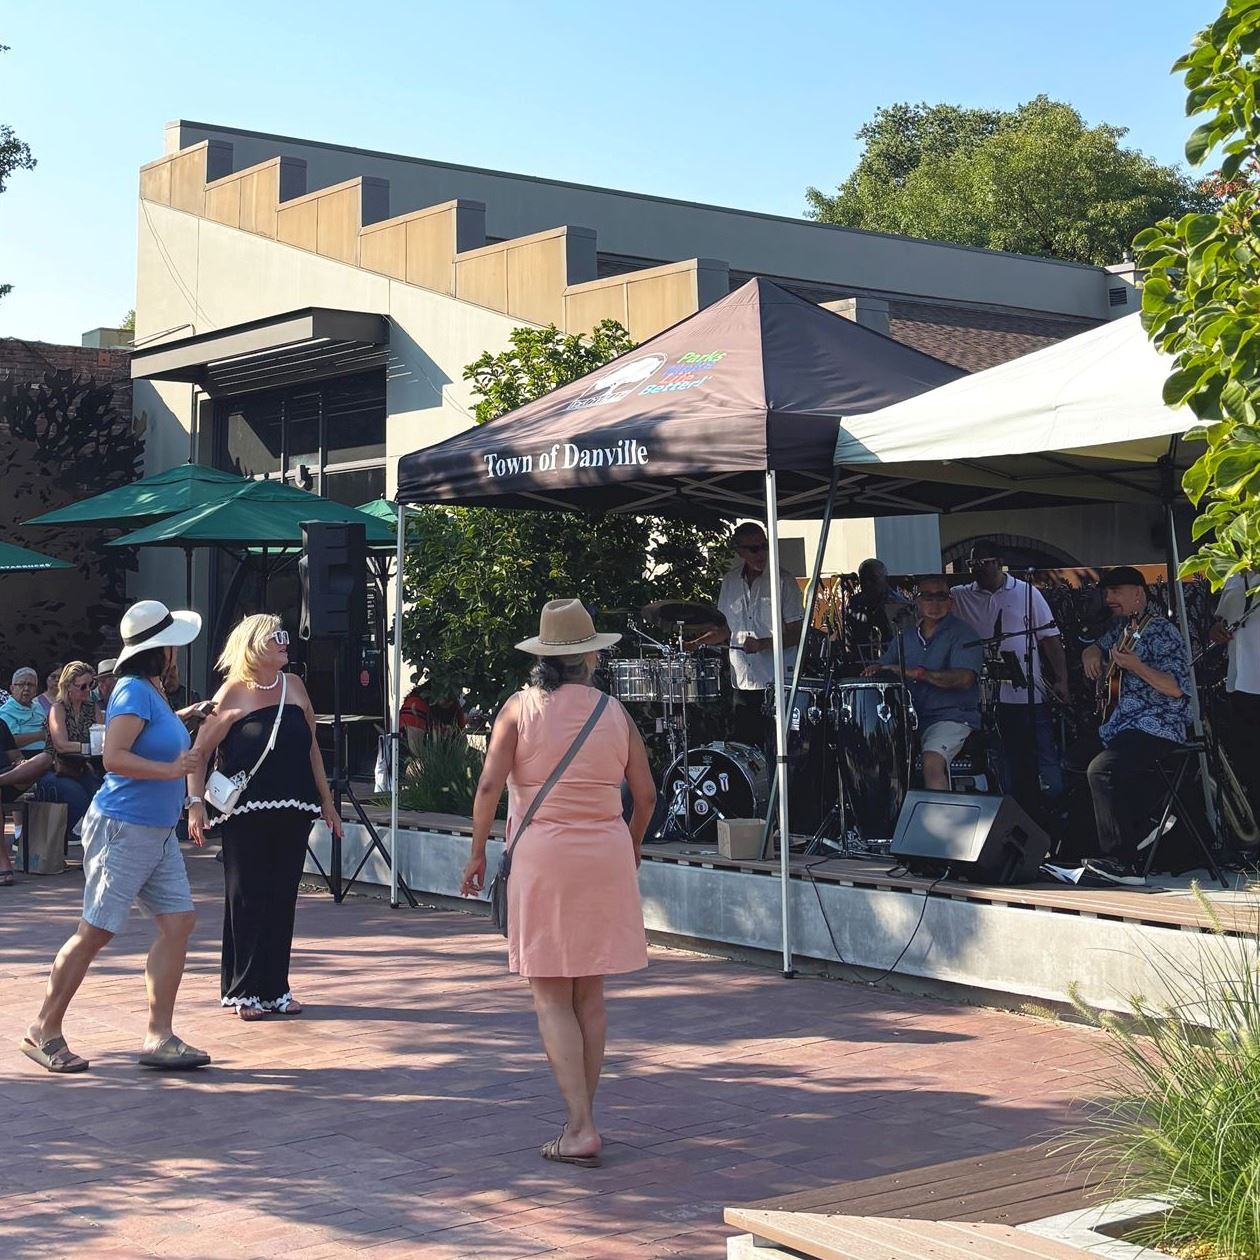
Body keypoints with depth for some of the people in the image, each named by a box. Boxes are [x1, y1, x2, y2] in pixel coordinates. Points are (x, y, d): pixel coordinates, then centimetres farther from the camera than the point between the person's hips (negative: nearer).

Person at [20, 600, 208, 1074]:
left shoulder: (153, 691, 13)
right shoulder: (133, 691, -15)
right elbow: (114, 757, -24)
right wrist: (170, 769, -21)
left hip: (158, 832, 9)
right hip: (123, 828, -9)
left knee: (178, 921, 2)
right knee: (95, 932, -2)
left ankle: (158, 1036, 5)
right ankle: (44, 1031, 11)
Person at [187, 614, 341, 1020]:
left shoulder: (294, 686, 11)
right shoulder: (233, 693, -4)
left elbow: (311, 746, 18)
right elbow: (200, 753, -4)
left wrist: (326, 801, 17)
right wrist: (196, 803, -14)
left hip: (293, 813, 5)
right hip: (246, 815, -5)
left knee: (282, 899, 7)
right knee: (246, 899, 0)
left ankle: (275, 988, 16)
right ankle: (243, 991, 9)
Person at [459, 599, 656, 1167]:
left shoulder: (520, 707, -4)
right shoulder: (614, 712, 3)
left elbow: (489, 785, -10)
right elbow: (645, 793, 7)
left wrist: (477, 853, 2)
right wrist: (630, 845, 24)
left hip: (542, 855, -3)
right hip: (605, 856, 3)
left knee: (551, 998, 1)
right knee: (590, 994, 14)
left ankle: (580, 1129, -7)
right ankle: (583, 1119, 22)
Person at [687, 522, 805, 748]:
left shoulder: (783, 580, -3)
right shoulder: (730, 581, 11)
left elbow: (797, 633, -4)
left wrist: (762, 644, -19)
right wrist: (694, 644, 6)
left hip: (777, 681, -4)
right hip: (743, 682, 4)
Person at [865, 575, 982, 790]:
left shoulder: (961, 633, -5)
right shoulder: (906, 635, 15)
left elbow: (964, 678, -19)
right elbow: (886, 666, 21)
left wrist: (917, 673, -25)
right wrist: (875, 670, -5)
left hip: (951, 717, -6)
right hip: (909, 716, 6)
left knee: (932, 762, -30)